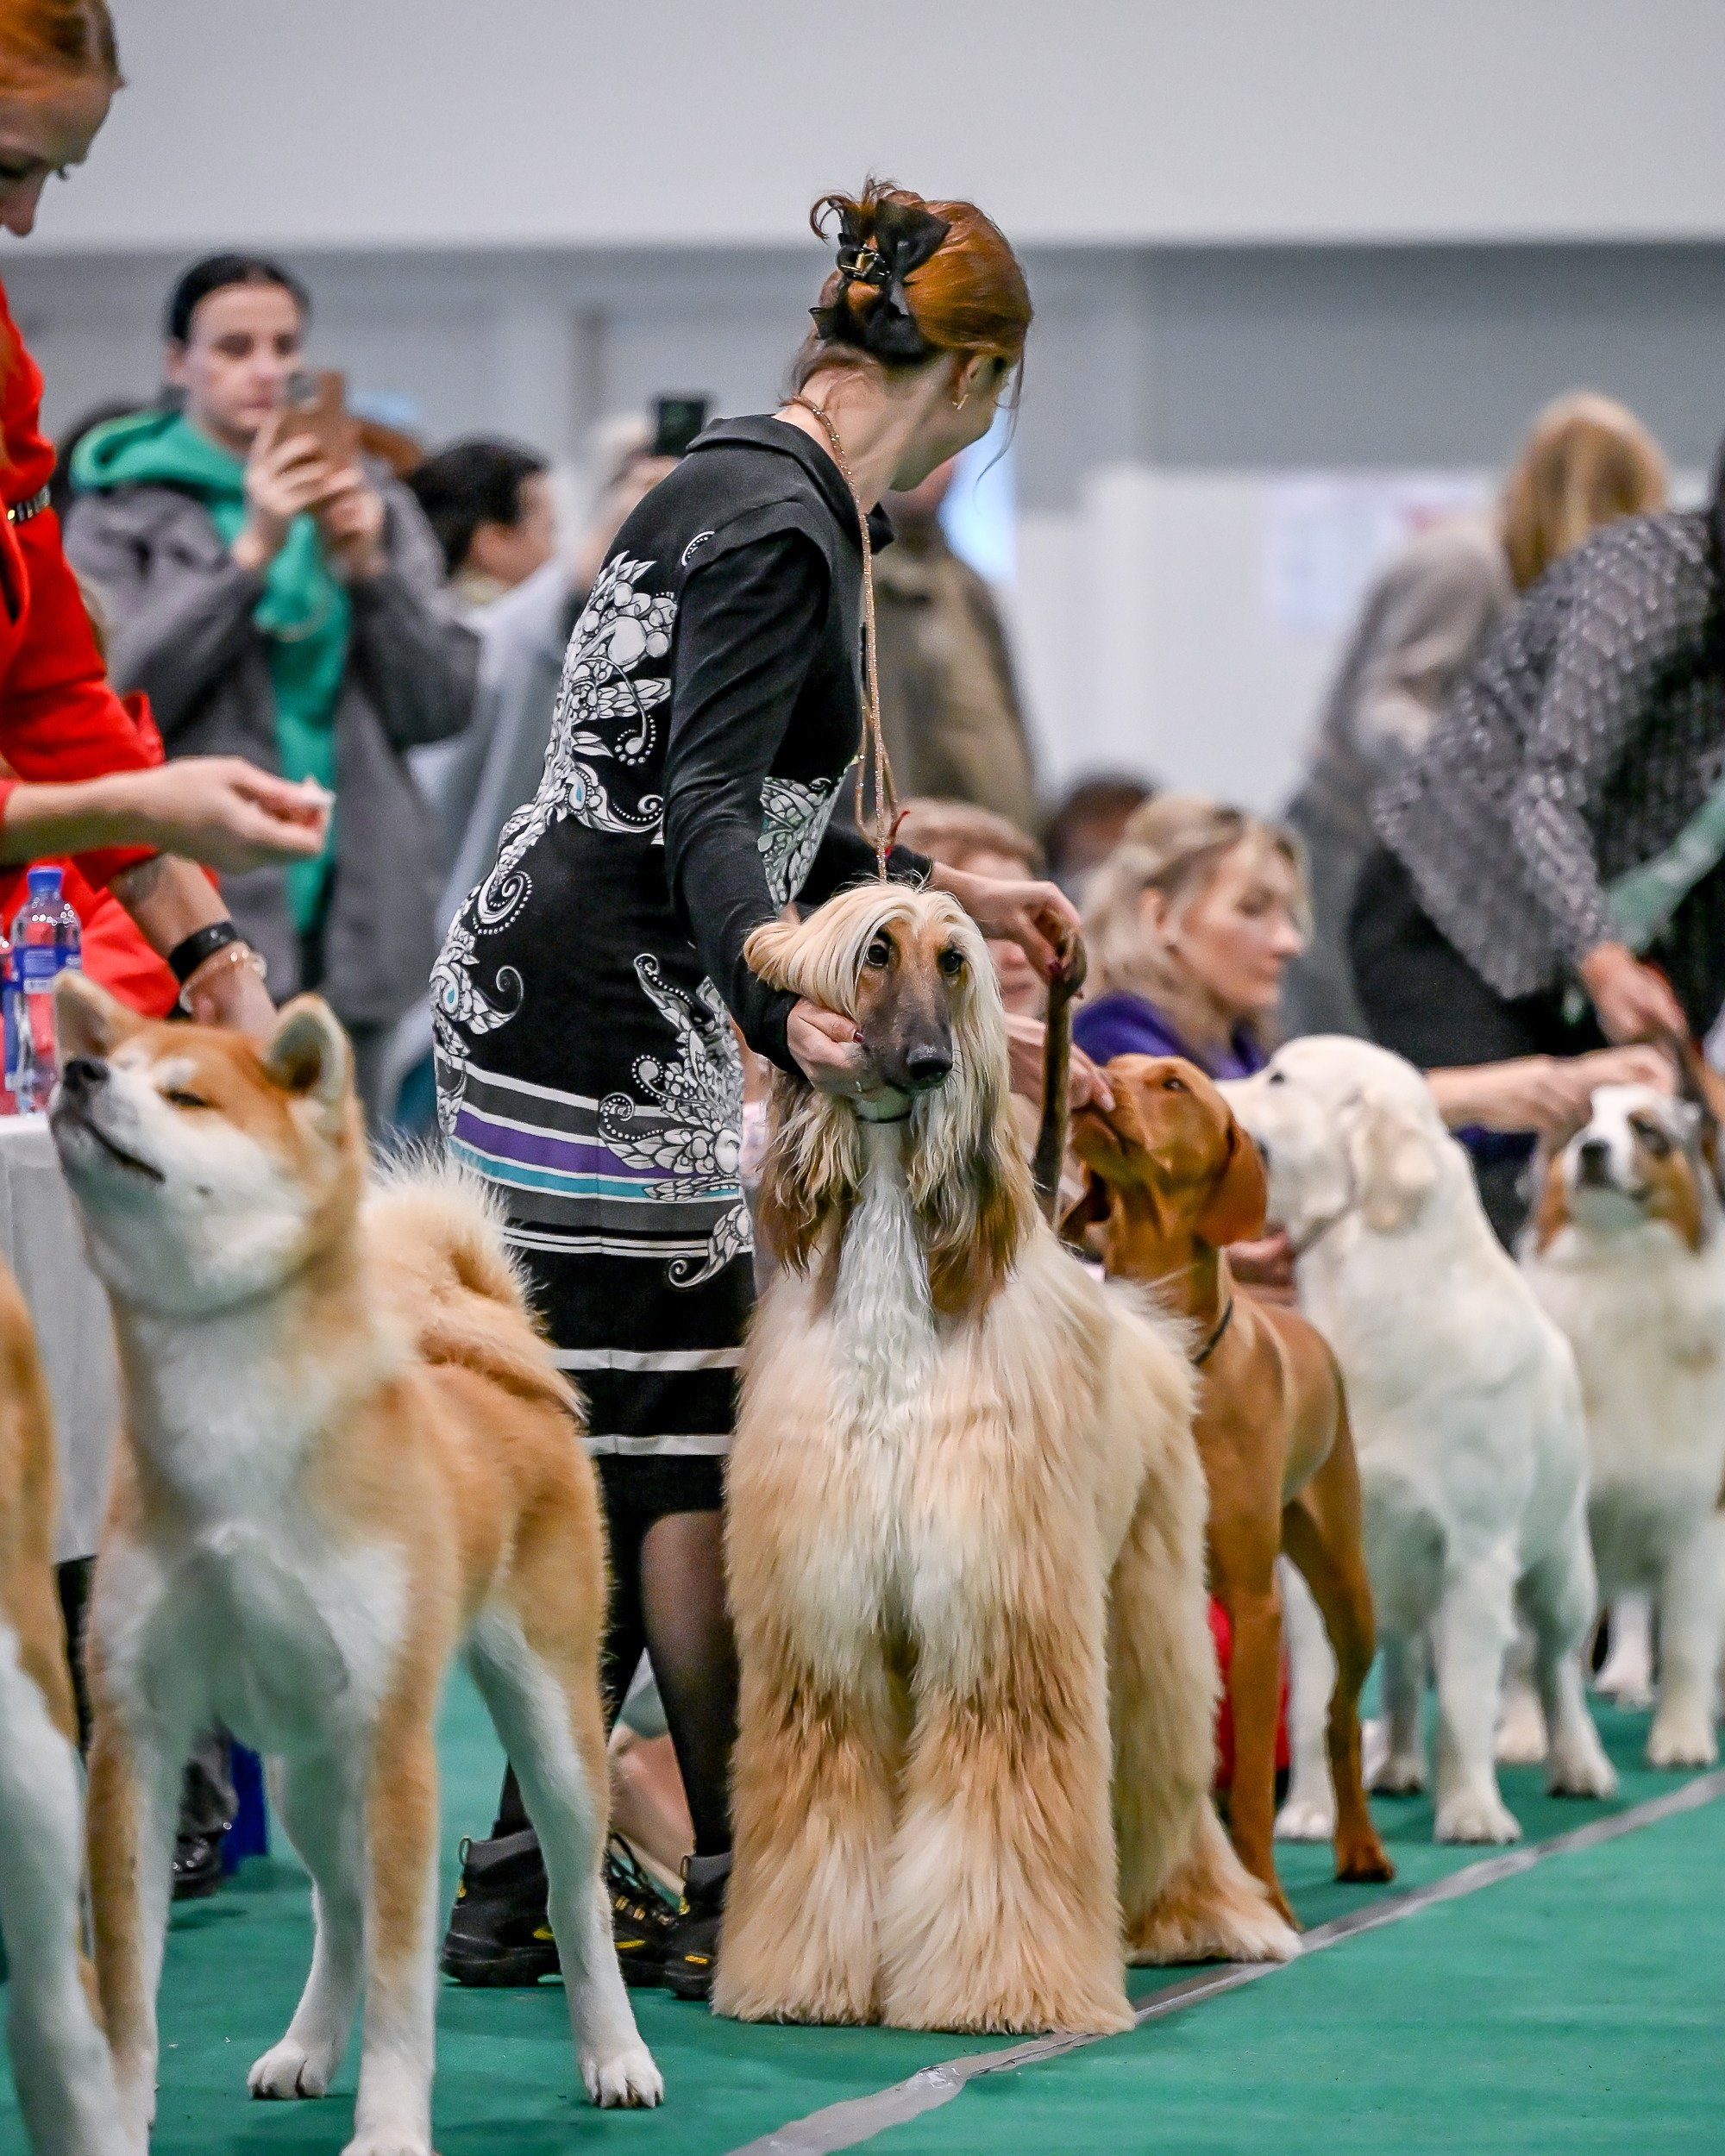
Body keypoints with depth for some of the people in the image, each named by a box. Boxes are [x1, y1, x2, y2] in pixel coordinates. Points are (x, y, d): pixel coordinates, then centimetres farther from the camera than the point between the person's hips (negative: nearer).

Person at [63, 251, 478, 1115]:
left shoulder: (372, 500, 16)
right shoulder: (122, 510, 6)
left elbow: (444, 705, 11)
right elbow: (112, 697, -9)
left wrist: (369, 568, -4)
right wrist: (251, 551, -12)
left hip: (349, 911, 4)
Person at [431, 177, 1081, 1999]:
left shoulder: (741, 487, 15)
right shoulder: (781, 530, -15)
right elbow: (710, 818, -26)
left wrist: (931, 887, 31)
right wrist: (783, 1009, -41)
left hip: (535, 1006, 10)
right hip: (608, 1028, -10)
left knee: (610, 1455, 10)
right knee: (689, 1454, -6)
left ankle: (525, 1883, 12)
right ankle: (733, 1894, -3)